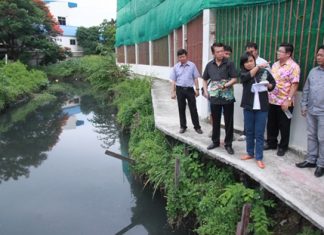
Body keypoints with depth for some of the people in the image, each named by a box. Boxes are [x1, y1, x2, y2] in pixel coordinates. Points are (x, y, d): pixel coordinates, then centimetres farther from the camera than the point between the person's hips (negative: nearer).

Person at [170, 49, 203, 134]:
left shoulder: (192, 65, 0)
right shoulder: (176, 67, 3)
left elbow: (195, 78, 4)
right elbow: (173, 80, 5)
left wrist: (197, 89, 0)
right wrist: (173, 92, 1)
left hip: (189, 89, -1)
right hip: (180, 89, 1)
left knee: (193, 109, 2)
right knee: (181, 109, 9)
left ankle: (197, 127, 12)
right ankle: (183, 126, 21)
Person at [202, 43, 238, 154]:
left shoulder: (229, 63, -5)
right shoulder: (209, 65, 5)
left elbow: (234, 78, -8)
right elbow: (205, 79, 16)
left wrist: (225, 85, -23)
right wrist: (205, 91, 5)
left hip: (228, 97, -3)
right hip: (214, 98, 3)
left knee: (228, 122, 4)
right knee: (215, 121, 13)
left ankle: (228, 144, 15)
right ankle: (215, 141, 28)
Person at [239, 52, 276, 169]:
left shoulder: (264, 72, 1)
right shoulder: (243, 73, 4)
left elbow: (273, 83, 12)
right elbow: (247, 76, -20)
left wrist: (268, 85, -9)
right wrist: (258, 66, -17)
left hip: (262, 107, -2)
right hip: (248, 107, 2)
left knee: (259, 133, 1)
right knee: (249, 132, 12)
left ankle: (259, 158, 9)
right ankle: (250, 153, 28)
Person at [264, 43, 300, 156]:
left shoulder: (293, 66, -12)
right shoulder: (275, 64, 10)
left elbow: (294, 85, -16)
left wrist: (288, 100, -21)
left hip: (284, 102, -6)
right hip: (272, 100, 7)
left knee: (284, 126, 6)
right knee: (271, 124, 15)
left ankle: (283, 147, 21)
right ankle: (271, 143, 31)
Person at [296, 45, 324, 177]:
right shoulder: (313, 71, 9)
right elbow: (306, 89, 13)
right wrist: (304, 105, 9)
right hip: (311, 111, 5)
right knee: (311, 136, 14)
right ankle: (311, 160, 27)